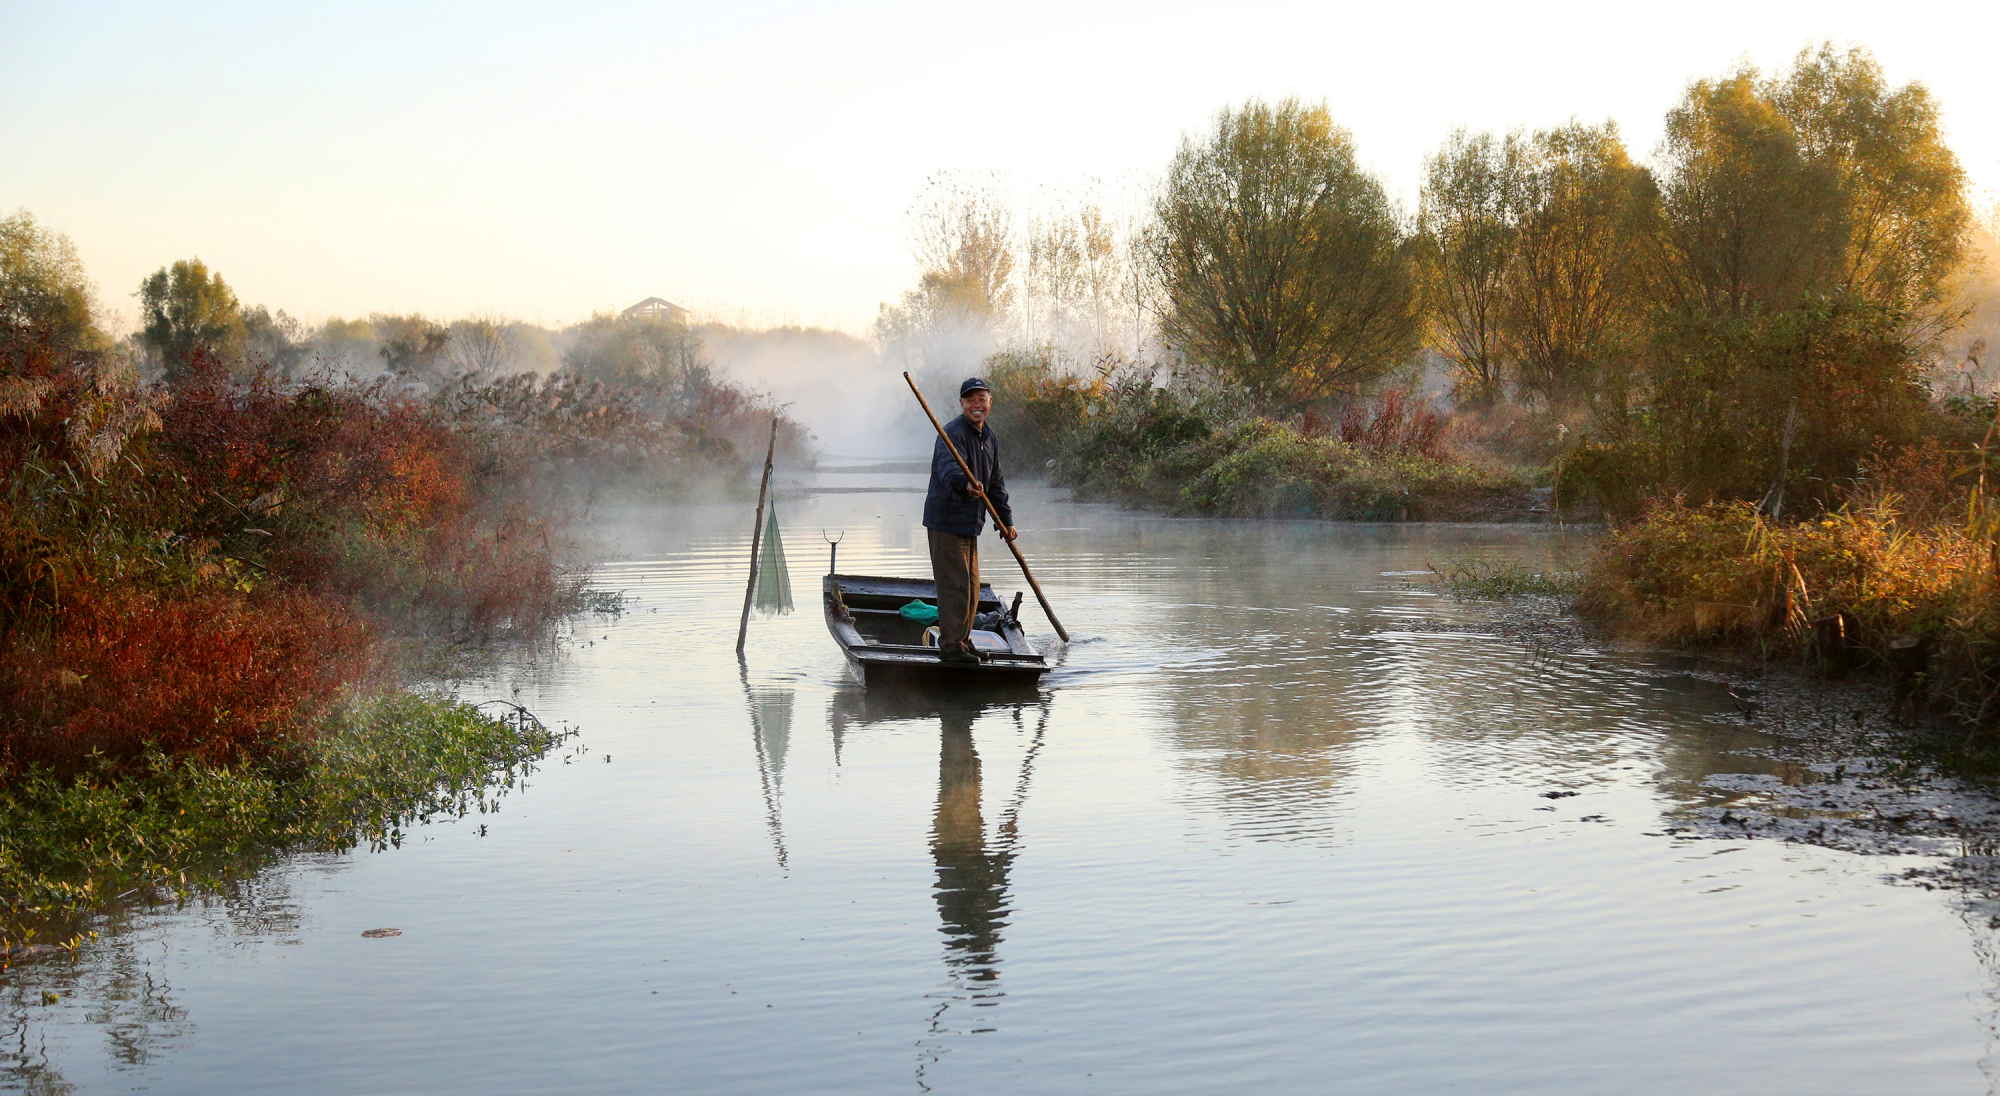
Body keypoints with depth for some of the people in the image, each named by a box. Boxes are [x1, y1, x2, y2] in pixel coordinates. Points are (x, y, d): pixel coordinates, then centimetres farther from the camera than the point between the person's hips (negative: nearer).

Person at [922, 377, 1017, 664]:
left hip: (970, 523, 9)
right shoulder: (953, 433, -15)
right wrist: (965, 484, -56)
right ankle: (950, 646, -3)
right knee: (954, 585, -9)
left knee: (971, 587, 16)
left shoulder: (989, 437, 14)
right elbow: (949, 467, -36)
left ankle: (962, 641, 28)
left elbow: (996, 482, 24)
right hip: (947, 522, -9)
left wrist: (1005, 521, 25)